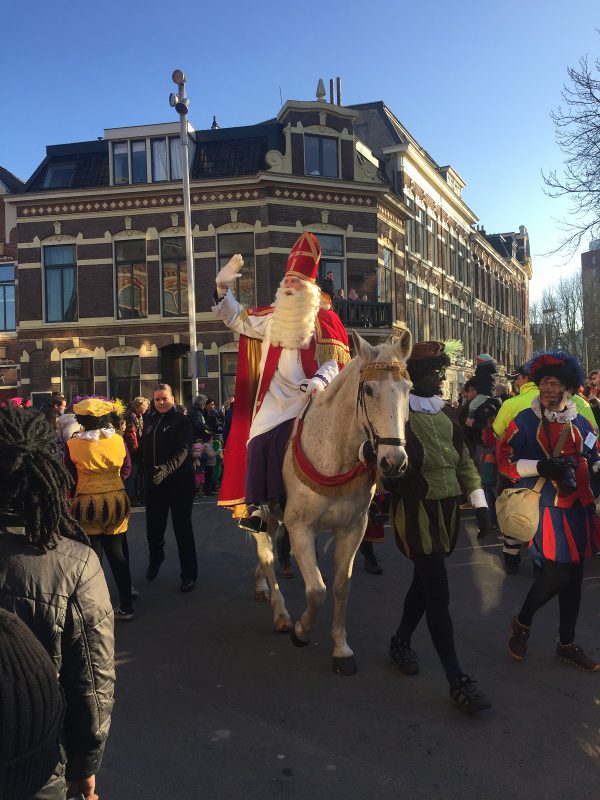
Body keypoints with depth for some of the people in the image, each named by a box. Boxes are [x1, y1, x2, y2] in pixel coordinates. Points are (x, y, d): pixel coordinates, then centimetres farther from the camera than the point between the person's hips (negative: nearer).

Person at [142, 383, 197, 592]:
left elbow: (183, 450, -20)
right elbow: (146, 450, 17)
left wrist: (166, 469, -34)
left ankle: (189, 573, 13)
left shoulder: (182, 421, -8)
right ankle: (155, 559, 42)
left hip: (179, 481, -5)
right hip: (154, 482, 5)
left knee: (182, 528, 1)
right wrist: (147, 473, 9)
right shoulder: (151, 421, 11)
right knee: (153, 526, 13)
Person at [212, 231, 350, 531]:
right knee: (257, 444, -9)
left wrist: (319, 381, -22)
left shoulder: (325, 321, 3)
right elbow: (236, 319, 26)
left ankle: (277, 503, -12)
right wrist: (223, 288, 14)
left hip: (307, 400, -4)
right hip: (272, 399, 4)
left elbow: (335, 362, -3)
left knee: (281, 442, -22)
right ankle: (254, 505, -2)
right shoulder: (271, 319, 16)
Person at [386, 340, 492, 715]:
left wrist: (480, 502, 9)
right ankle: (458, 680, 6)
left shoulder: (447, 412, 10)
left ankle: (401, 642, 40)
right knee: (438, 595, -4)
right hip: (416, 512, -7)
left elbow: (464, 459, 13)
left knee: (424, 582, 19)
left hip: (449, 510, 7)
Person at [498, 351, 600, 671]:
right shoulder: (524, 422, -6)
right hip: (545, 508, -5)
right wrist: (542, 467, -21)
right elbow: (506, 462, -9)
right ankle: (522, 623, 20)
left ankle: (567, 644, 30)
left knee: (573, 576, 13)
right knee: (556, 575, -8)